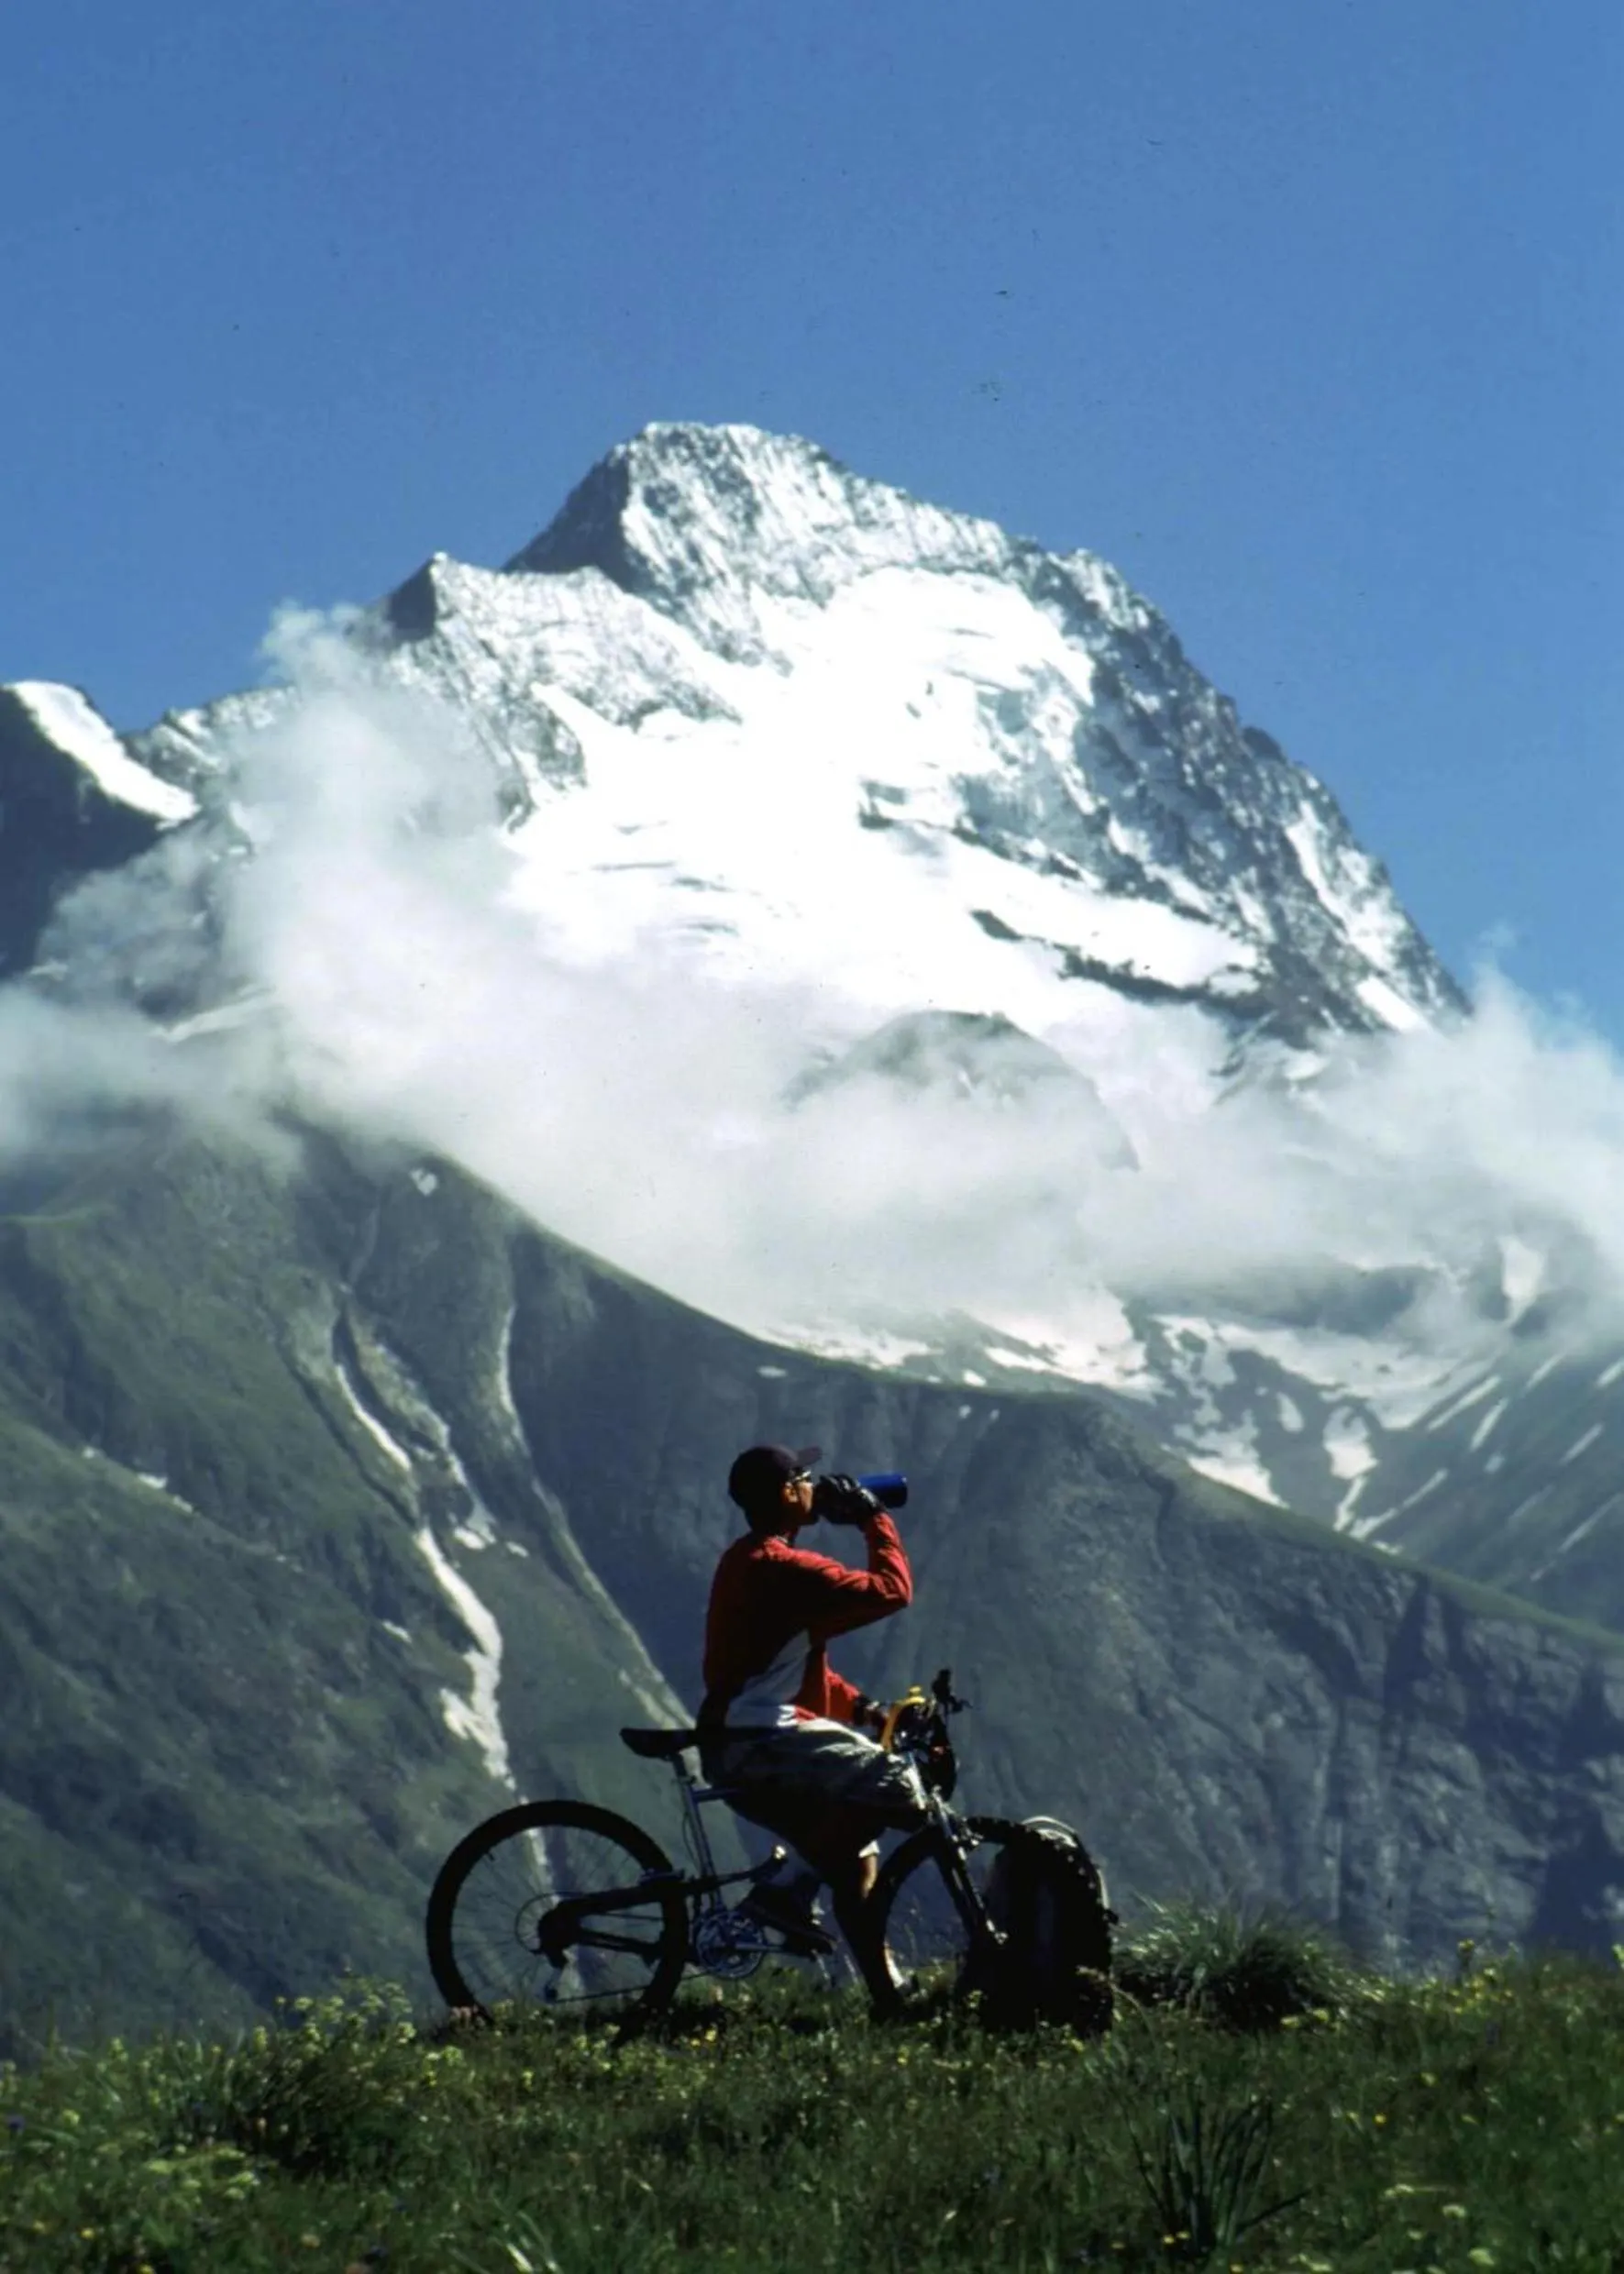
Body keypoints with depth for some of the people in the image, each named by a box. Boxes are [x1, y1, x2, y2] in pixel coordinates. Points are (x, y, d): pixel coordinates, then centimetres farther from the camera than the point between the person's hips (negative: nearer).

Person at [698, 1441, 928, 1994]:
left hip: (740, 1748, 11)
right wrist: (874, 1518, -2)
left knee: (854, 1857, 14)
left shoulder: (747, 1564, 20)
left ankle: (887, 1992, 12)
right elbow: (891, 1590, -17)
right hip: (760, 1744, -11)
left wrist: (861, 1707, 18)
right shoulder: (783, 1568, -15)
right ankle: (788, 1891, -13)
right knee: (897, 1786, -21)